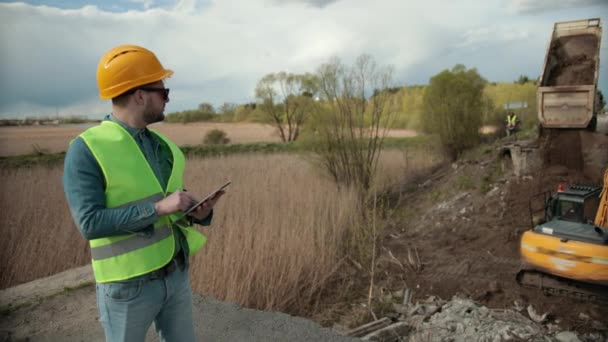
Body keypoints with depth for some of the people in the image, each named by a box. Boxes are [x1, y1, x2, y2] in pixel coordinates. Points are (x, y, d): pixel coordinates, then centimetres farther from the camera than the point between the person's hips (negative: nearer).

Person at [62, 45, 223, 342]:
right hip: (128, 285, -6)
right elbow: (90, 223, -23)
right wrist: (159, 208, -28)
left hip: (176, 274, 6)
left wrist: (200, 212, -11)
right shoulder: (85, 150, -15)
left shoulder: (161, 145, 6)